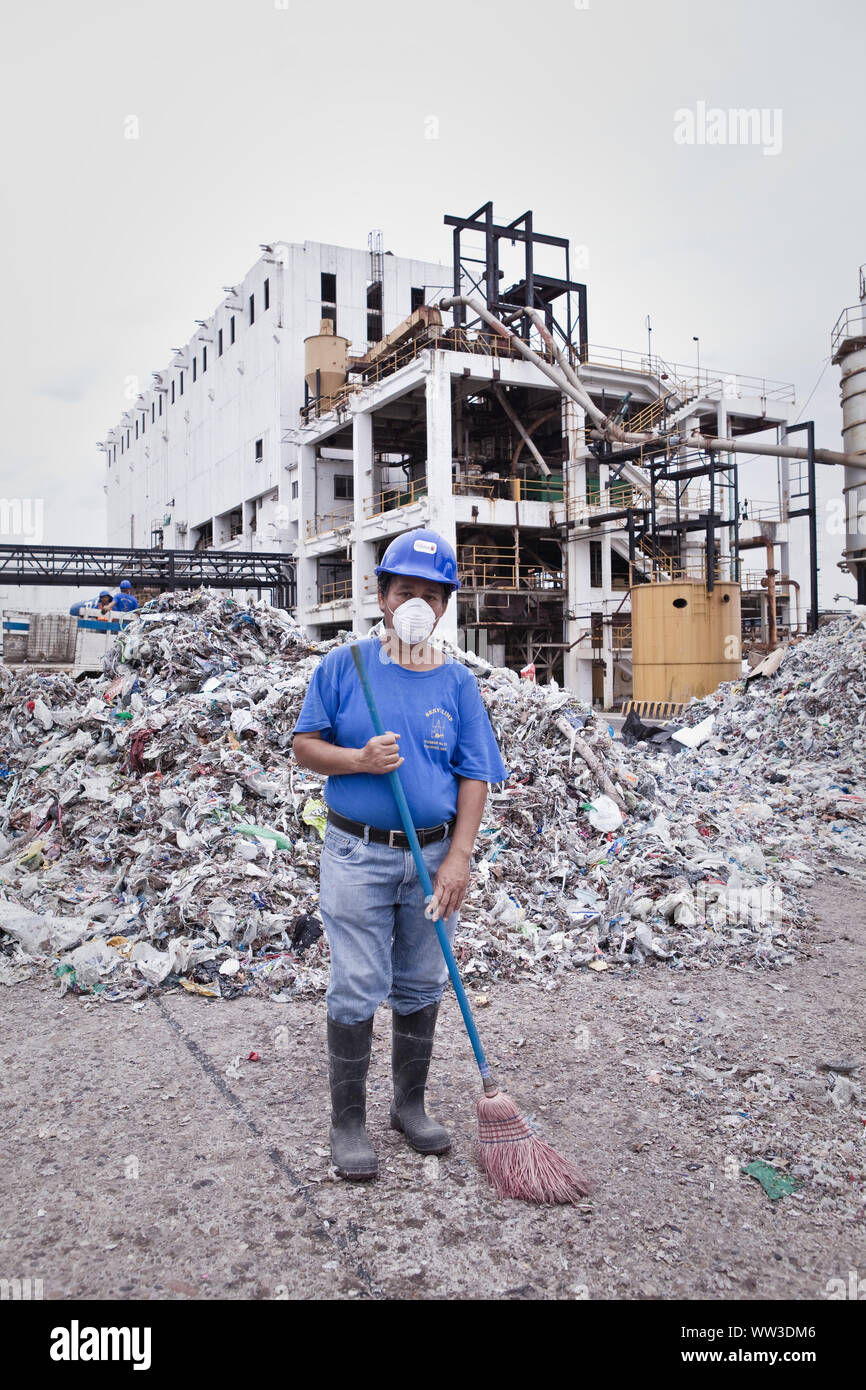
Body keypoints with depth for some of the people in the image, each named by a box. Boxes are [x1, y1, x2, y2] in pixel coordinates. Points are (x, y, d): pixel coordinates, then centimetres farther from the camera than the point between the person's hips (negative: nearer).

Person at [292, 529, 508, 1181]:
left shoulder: (458, 681, 2)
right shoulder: (343, 666, -2)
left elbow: (475, 776, 0)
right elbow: (305, 744, 1)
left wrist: (459, 858, -9)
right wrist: (359, 760, -19)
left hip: (434, 855, 3)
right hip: (358, 854, -2)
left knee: (422, 988, 14)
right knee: (356, 992, 1)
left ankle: (411, 1104, 33)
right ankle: (348, 1122, 18)